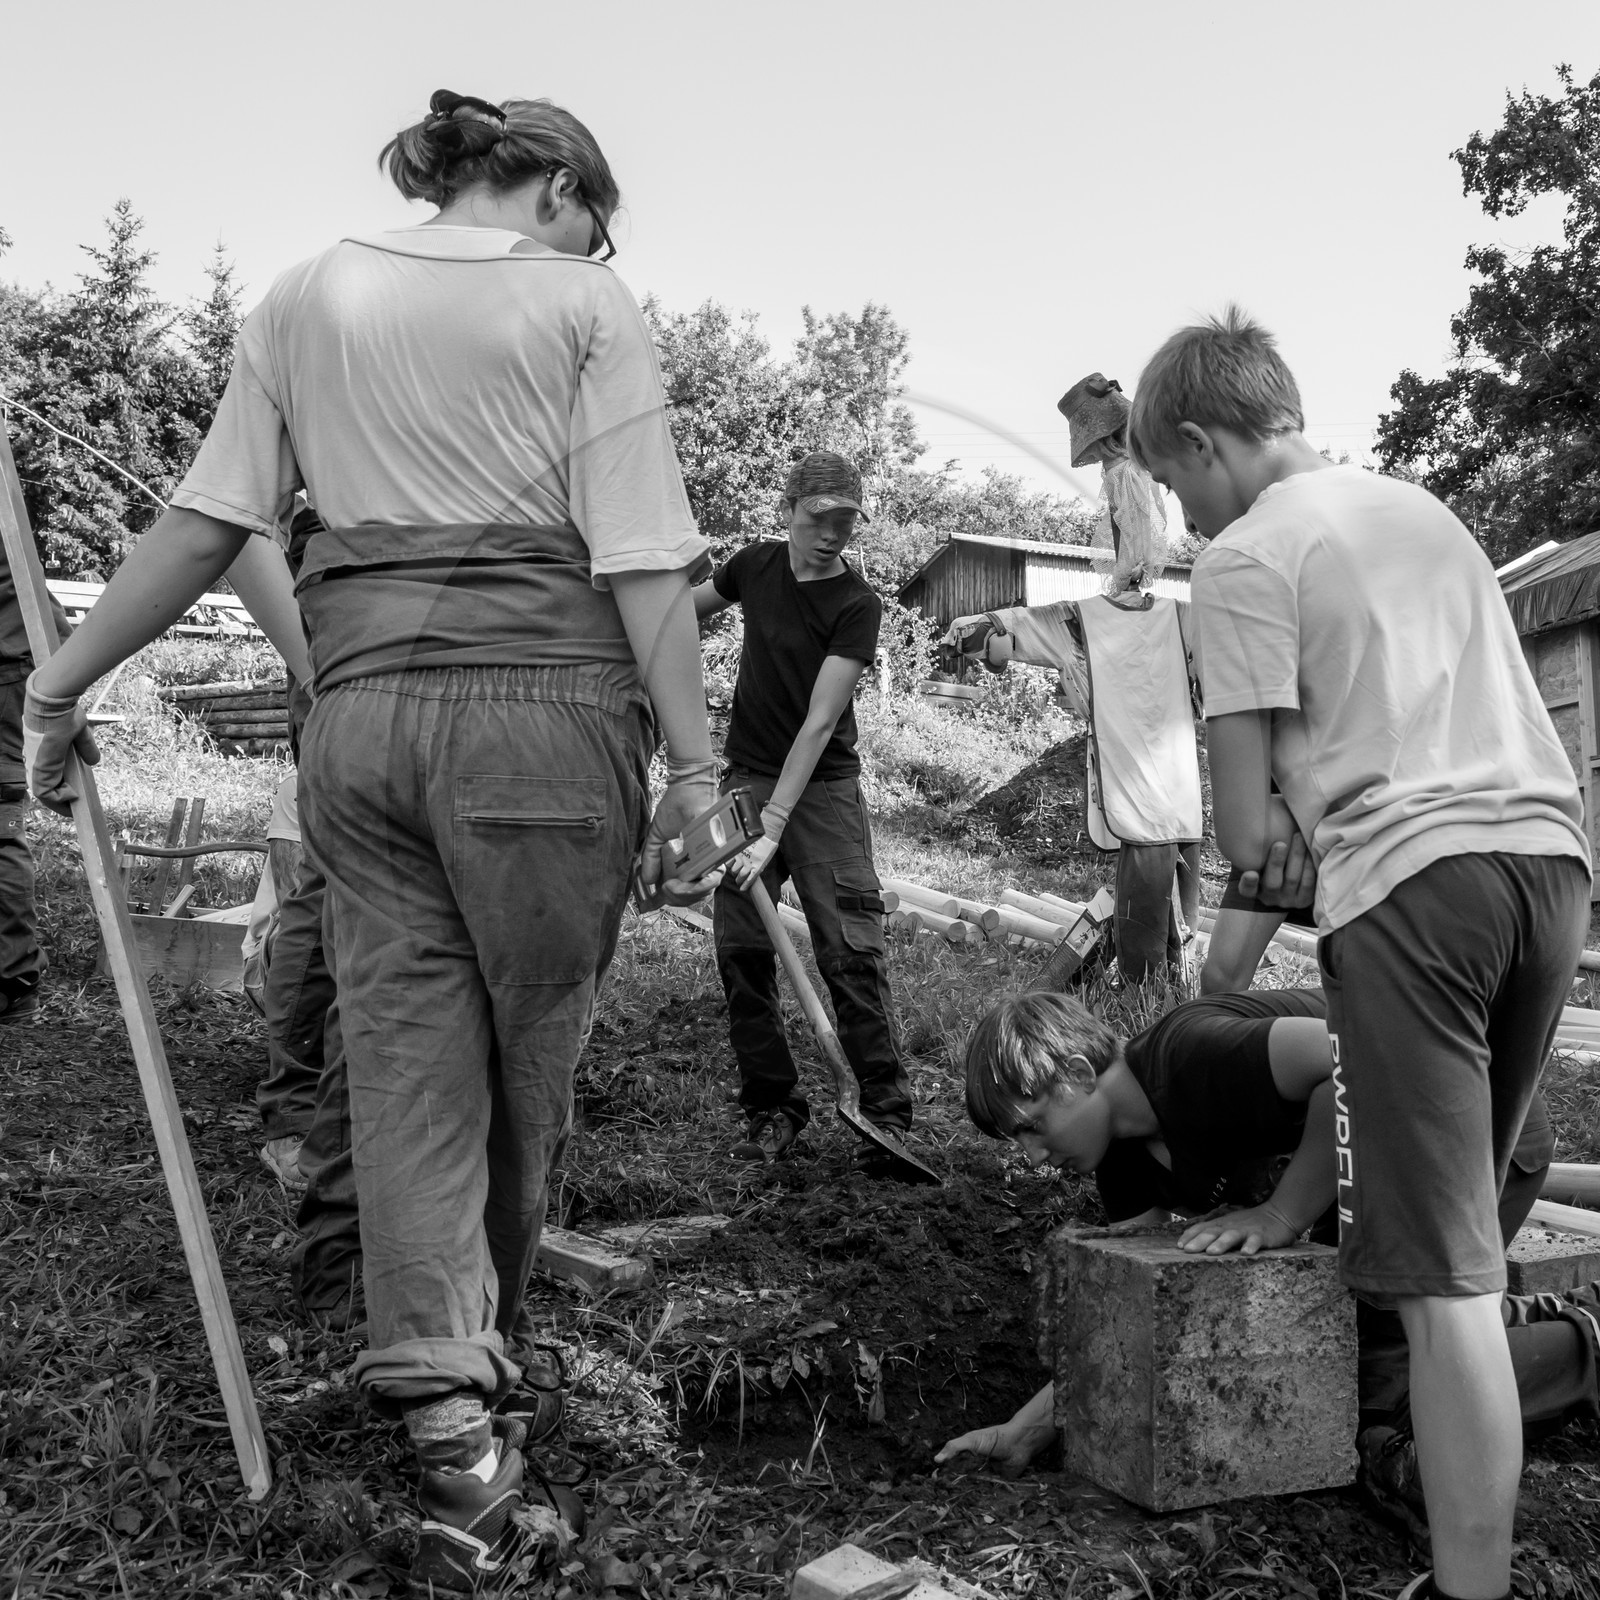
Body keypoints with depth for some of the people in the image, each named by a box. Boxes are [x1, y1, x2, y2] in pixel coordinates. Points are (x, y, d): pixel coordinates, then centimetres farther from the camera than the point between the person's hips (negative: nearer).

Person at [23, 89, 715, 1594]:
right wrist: (694, 759, -3)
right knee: (527, 1059, 11)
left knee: (405, 1058, 6)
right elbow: (641, 562, -6)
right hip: (544, 705, -3)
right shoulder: (584, 303, 3)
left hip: (360, 707, 4)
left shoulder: (305, 297, 15)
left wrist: (63, 674, 18)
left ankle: (453, 1429, 3)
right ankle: (471, 1375, 28)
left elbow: (204, 521, 10)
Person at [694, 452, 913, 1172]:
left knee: (850, 950, -12)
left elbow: (819, 721, -19)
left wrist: (774, 824, -26)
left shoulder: (857, 605, -11)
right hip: (745, 778, 4)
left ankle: (887, 1110, -4)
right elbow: (684, 609, 26)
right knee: (740, 950, -1)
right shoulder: (756, 564, 4)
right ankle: (771, 1107, 11)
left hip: (822, 788, -4)